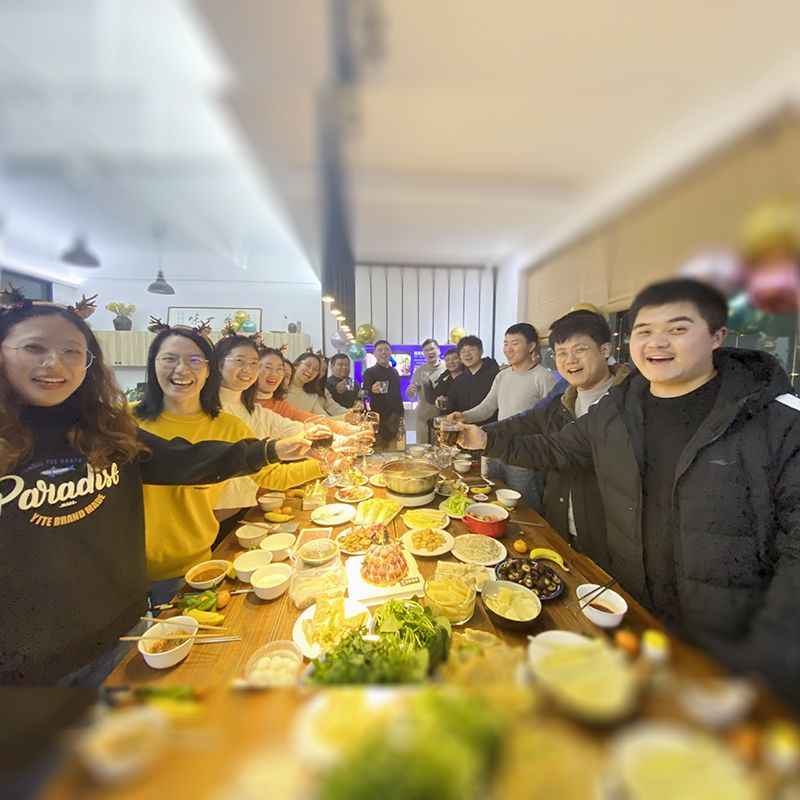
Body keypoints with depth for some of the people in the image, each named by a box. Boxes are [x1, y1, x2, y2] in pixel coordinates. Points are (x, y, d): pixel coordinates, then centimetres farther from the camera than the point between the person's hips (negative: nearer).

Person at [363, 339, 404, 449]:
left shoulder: (394, 372, 15)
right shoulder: (370, 372, -4)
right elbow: (364, 391, -20)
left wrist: (401, 411, 18)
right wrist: (372, 390, -42)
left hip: (395, 417, 6)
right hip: (380, 418, -6)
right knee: (380, 447, -3)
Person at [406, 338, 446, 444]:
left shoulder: (447, 367, 0)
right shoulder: (419, 370, 8)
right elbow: (411, 396, 8)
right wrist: (411, 390, -13)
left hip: (443, 415, -2)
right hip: (424, 416, 2)